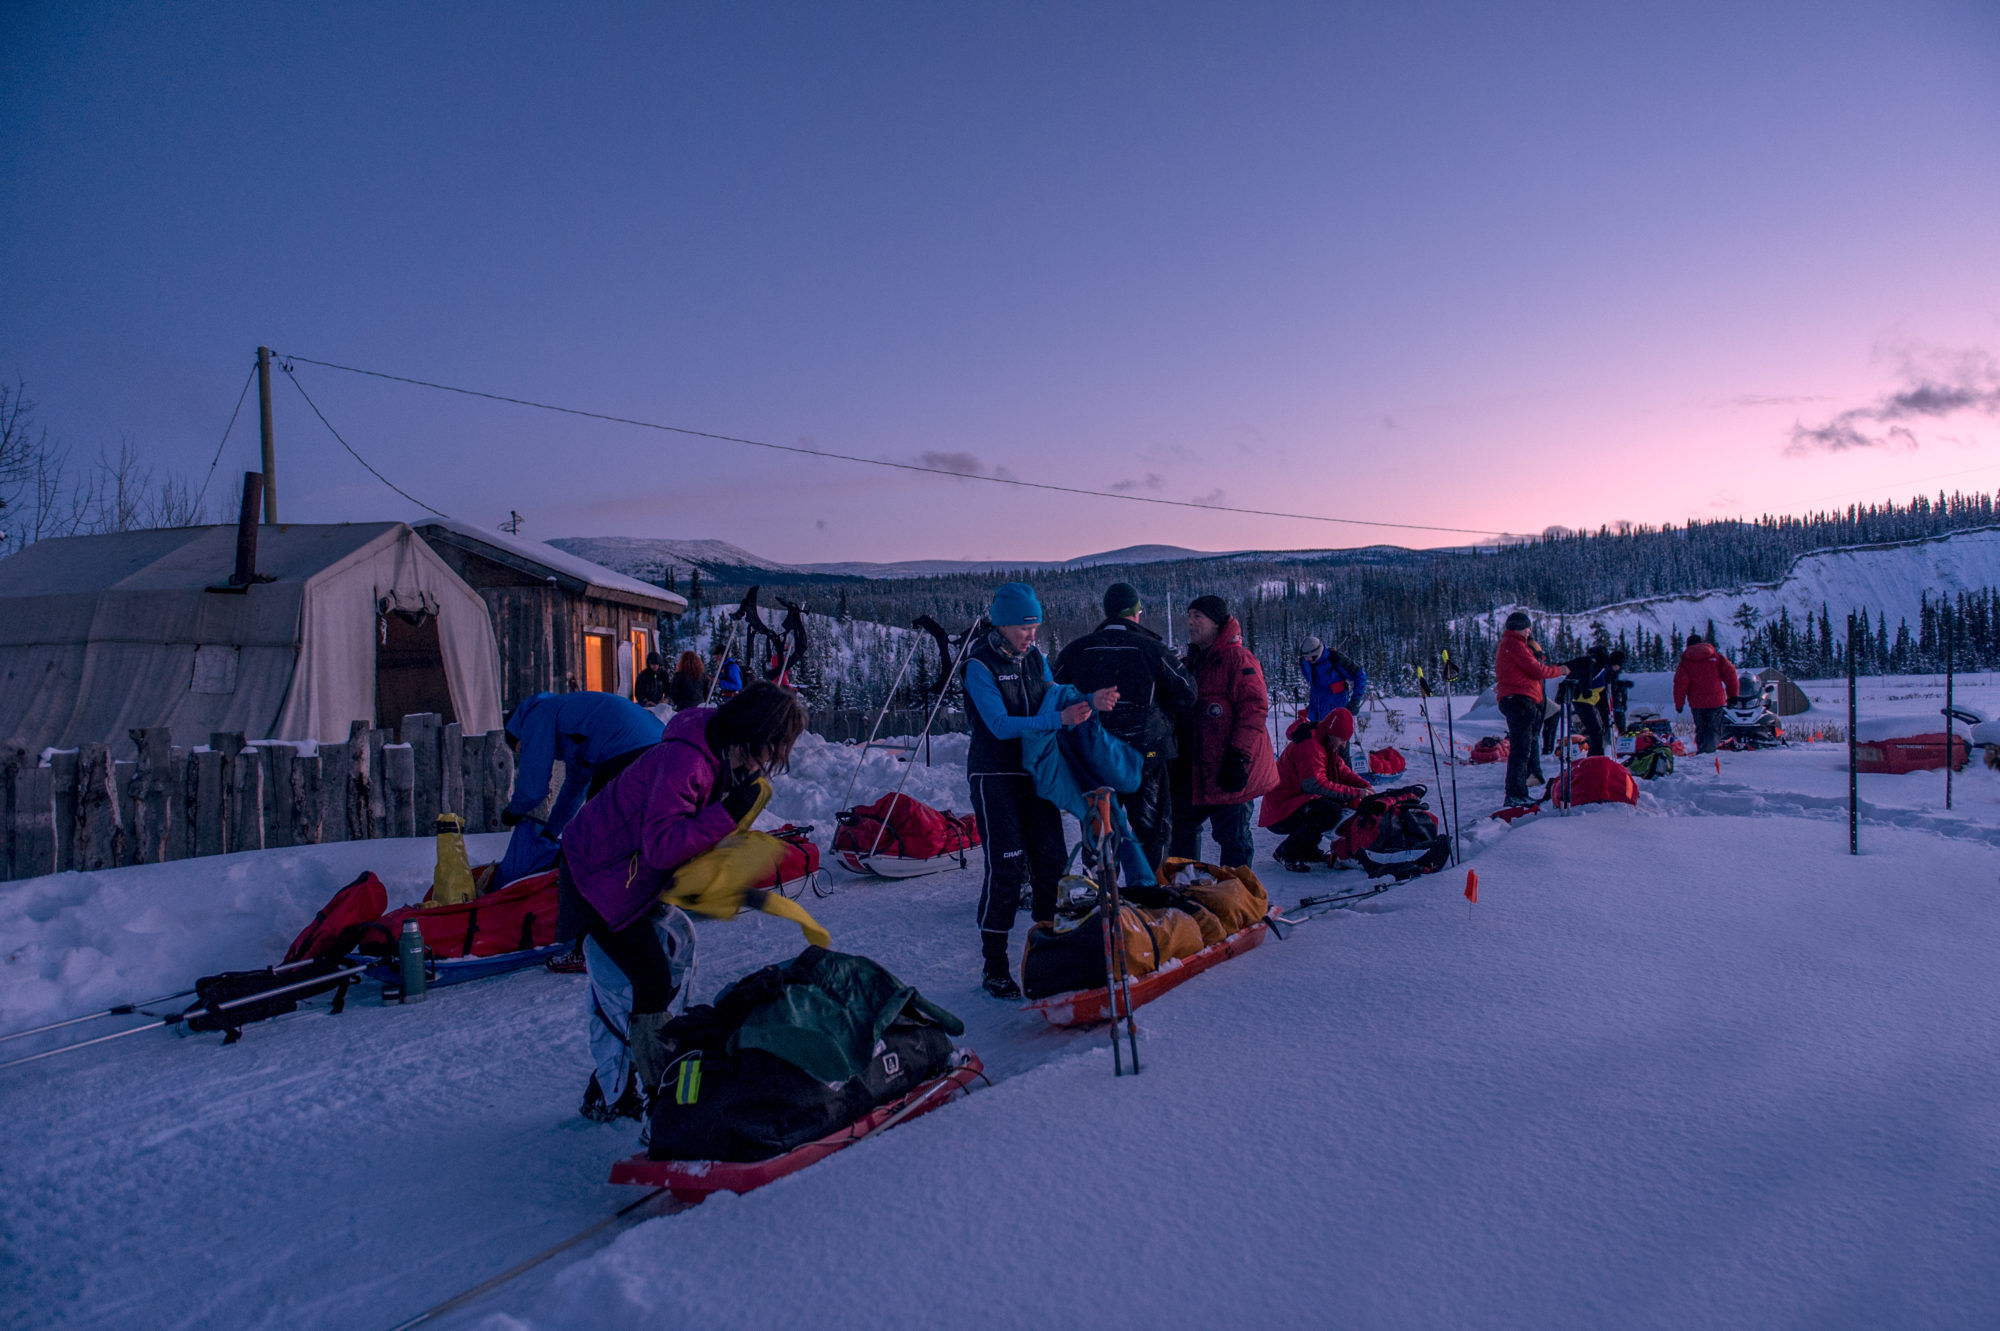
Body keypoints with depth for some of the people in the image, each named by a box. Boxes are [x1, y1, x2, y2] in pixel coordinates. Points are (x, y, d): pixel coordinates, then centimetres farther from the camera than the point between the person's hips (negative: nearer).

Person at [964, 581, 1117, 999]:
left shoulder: (1035, 658, 7)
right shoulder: (980, 665, -13)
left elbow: (1055, 699, 2)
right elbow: (1001, 725, -22)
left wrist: (1090, 701, -17)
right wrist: (1058, 719, -29)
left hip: (1035, 772, 6)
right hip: (994, 775, -6)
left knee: (1052, 860, 8)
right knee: (1005, 867, -10)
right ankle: (994, 967, 0)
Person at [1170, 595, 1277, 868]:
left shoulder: (1237, 658, -10)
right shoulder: (1194, 661, 17)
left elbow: (1255, 708, -17)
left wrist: (1239, 757, -22)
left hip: (1228, 773, -9)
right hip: (1194, 772, 9)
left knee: (1232, 836, -1)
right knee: (1181, 826, 15)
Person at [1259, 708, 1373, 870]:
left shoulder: (1327, 745, 14)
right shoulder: (1309, 746, -20)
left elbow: (1342, 771, 17)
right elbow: (1317, 785, -30)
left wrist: (1365, 786, -2)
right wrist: (1356, 793, -27)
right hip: (1279, 816, -11)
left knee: (1345, 803, 7)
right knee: (1332, 812, -29)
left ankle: (1307, 850, 11)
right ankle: (1286, 852, -15)